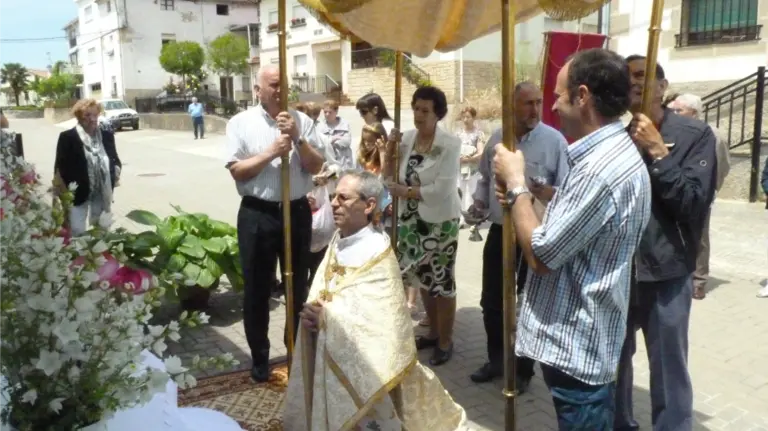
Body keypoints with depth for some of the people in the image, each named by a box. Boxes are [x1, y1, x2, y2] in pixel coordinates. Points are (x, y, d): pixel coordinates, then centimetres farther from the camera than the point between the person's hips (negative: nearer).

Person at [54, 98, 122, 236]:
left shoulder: (107, 136, 6)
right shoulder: (67, 137, -7)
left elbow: (115, 160, 16)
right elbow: (59, 167, -6)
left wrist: (116, 169, -8)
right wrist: (62, 193, -12)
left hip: (103, 193, 4)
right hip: (77, 194, -4)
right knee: (77, 232, -4)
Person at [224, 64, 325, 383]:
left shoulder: (302, 121, 2)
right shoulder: (241, 123, -2)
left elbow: (316, 167, -2)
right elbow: (236, 170, -8)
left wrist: (298, 139, -15)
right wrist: (270, 153, -17)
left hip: (297, 212, 2)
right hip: (257, 215, -2)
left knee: (298, 285, 15)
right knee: (257, 289, 9)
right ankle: (259, 357, 26)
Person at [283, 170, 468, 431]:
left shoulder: (378, 253, -20)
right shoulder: (338, 241, 2)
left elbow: (380, 319, -24)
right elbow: (320, 293, 9)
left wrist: (327, 316, -21)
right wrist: (311, 312, -14)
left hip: (365, 362, -7)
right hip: (330, 356, 7)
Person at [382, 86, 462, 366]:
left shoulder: (450, 144, -14)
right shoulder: (407, 137, 0)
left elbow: (442, 189, -22)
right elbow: (389, 177, 4)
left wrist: (405, 191, -15)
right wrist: (390, 150, -11)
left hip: (439, 222, -6)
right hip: (412, 220, 6)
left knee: (442, 281, 6)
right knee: (422, 278, 17)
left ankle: (446, 341, 22)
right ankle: (433, 333, 35)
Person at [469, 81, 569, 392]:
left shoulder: (554, 141, -10)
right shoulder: (496, 138, 4)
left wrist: (549, 193, -32)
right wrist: (479, 202, 4)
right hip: (499, 232, 5)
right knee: (491, 302, 14)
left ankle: (523, 369, 26)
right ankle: (496, 360, 34)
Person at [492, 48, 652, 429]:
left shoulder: (602, 169, -27)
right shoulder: (613, 152, 8)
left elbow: (541, 256, -24)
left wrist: (516, 184, -13)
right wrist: (524, 195, 1)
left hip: (575, 346, -10)